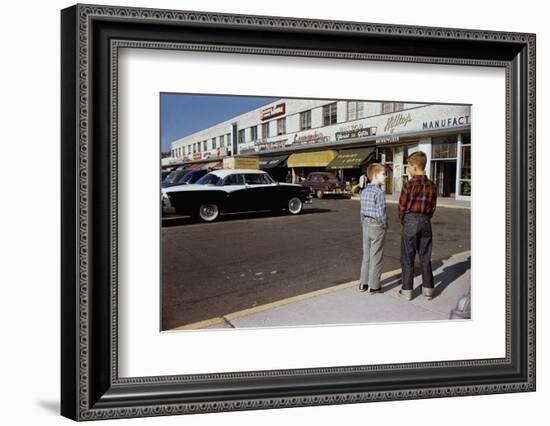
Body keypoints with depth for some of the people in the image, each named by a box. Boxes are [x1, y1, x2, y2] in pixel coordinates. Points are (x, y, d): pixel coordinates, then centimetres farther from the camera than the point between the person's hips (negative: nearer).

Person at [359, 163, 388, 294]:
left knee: (366, 256, 16)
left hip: (366, 225, 7)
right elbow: (381, 213, -20)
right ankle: (373, 286, 10)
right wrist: (385, 225, -5)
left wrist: (364, 224, 17)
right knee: (375, 258, 2)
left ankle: (363, 283, 22)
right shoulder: (379, 192, -18)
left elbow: (362, 211, 9)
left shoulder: (364, 191, 5)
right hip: (377, 226, -7)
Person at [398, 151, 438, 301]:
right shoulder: (432, 185, 2)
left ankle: (407, 290, 11)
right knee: (425, 258, 12)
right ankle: (428, 289, 18)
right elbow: (432, 207, 5)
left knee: (408, 258, 5)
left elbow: (402, 206, -7)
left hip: (410, 222, -4)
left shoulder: (409, 184, -12)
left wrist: (403, 221, 9)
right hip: (426, 222, 5)